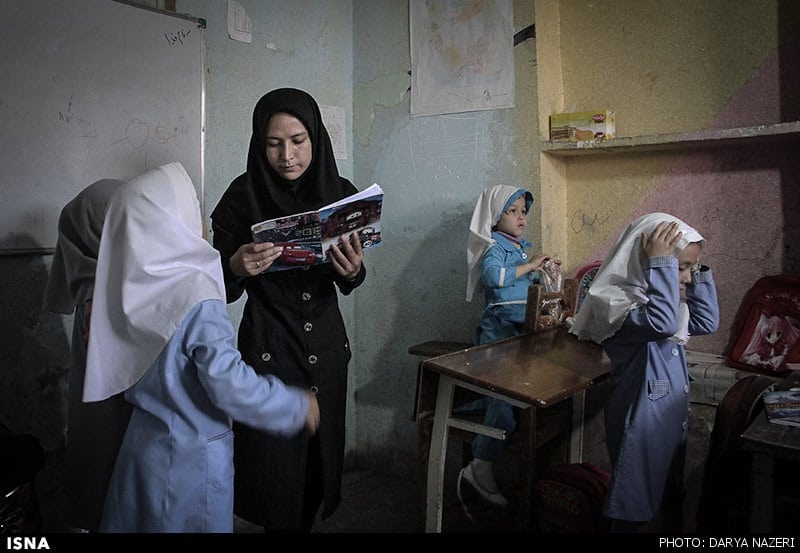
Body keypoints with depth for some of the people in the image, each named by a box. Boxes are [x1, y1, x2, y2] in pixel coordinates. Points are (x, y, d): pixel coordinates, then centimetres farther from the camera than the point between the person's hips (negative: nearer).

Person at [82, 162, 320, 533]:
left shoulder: (128, 289, -4)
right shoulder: (197, 299, -26)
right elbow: (231, 386, -26)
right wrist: (298, 406, -13)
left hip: (140, 443, 6)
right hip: (193, 456, -6)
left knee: (144, 520, 23)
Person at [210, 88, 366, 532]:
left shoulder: (341, 192, 0)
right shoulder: (243, 198, -8)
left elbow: (347, 283, 8)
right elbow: (222, 291, -5)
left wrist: (353, 270, -15)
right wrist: (237, 267, -26)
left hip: (327, 348, 3)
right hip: (268, 350, -3)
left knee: (319, 459, 13)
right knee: (276, 469, 3)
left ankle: (309, 521, 39)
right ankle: (283, 525, 31)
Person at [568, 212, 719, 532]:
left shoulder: (673, 304, 7)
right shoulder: (621, 304, -25)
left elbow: (707, 323, 13)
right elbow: (663, 323, -42)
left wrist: (700, 272, 4)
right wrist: (662, 264, -36)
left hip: (674, 422, 9)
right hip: (640, 425, -9)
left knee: (672, 500, 27)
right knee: (633, 509, 10)